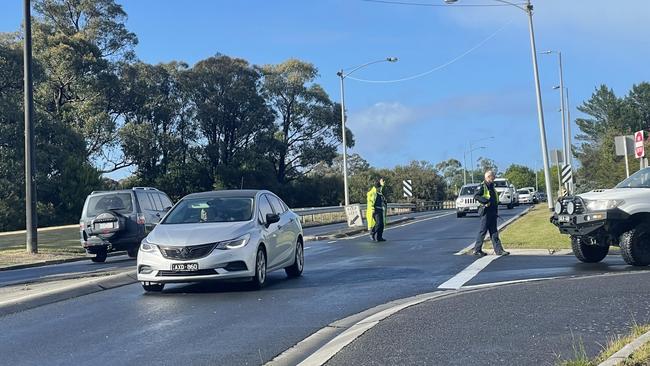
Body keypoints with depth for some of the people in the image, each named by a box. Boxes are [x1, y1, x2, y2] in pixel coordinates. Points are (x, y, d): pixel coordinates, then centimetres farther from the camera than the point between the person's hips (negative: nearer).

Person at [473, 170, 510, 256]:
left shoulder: (491, 186, 16)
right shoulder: (482, 186, -9)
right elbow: (476, 196, -19)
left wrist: (496, 212, 19)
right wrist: (486, 201, -28)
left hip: (493, 213, 8)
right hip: (486, 212, -8)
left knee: (494, 232, 8)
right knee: (483, 231, -2)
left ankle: (499, 250, 9)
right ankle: (477, 250, 6)